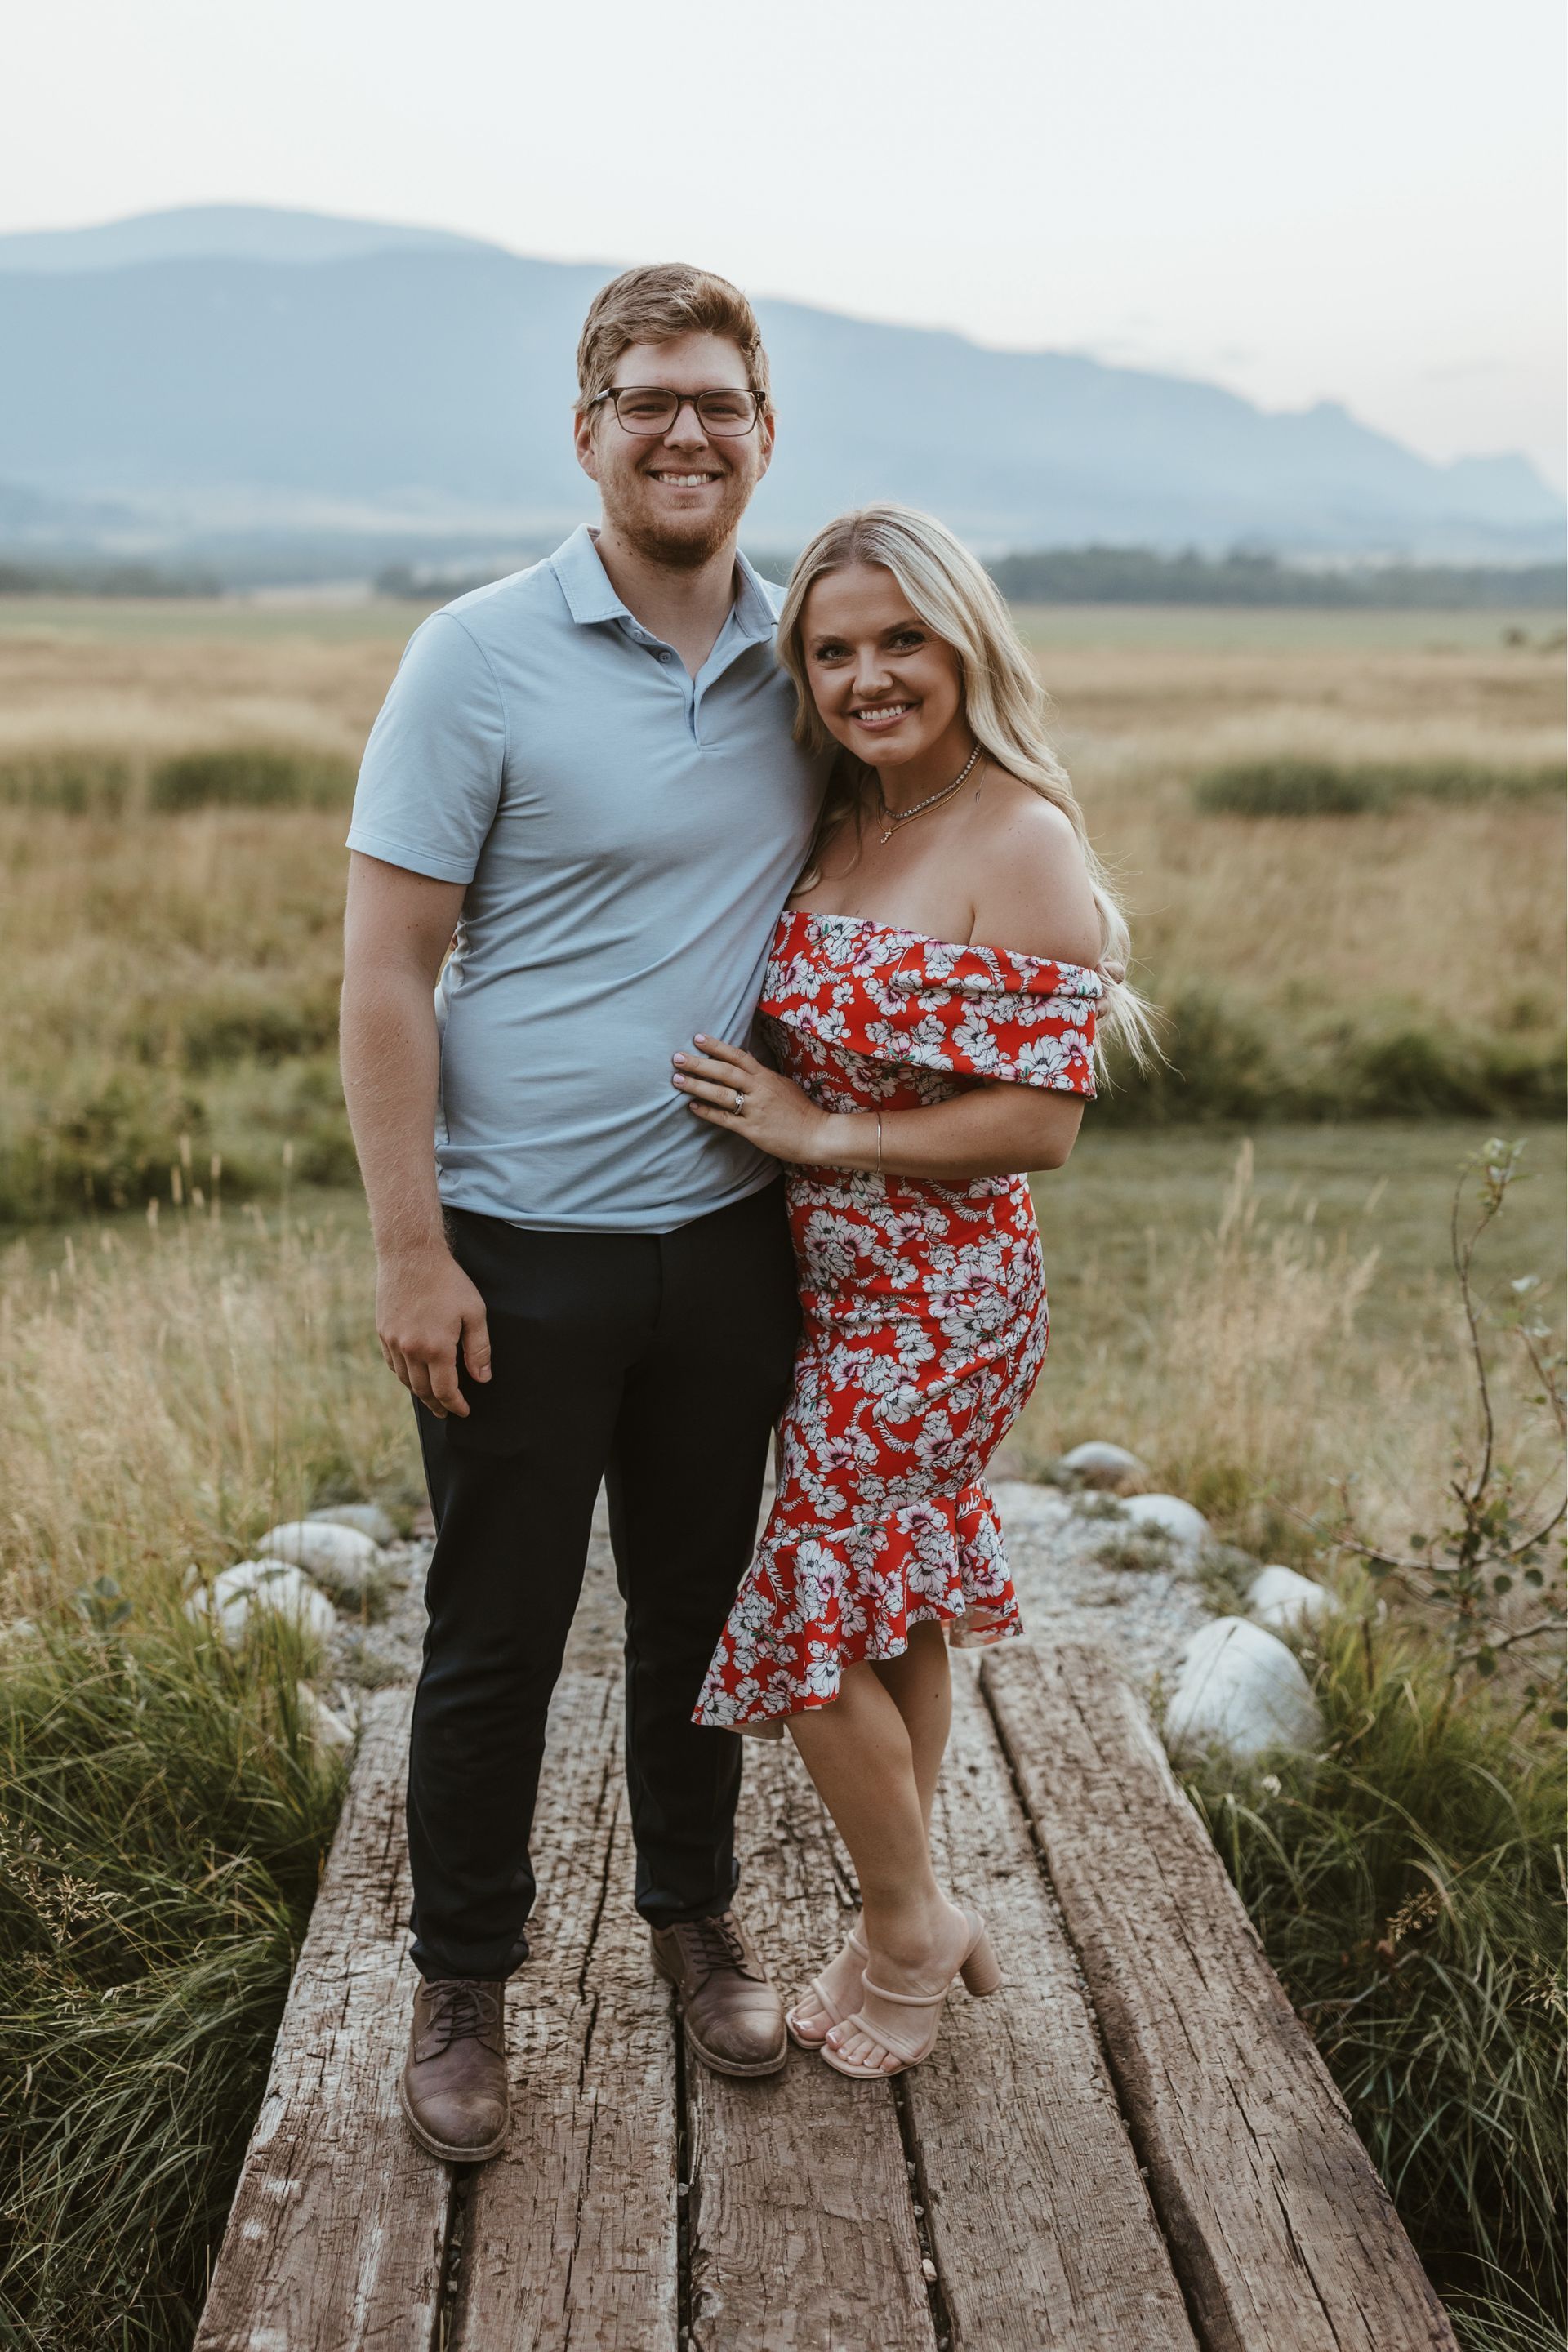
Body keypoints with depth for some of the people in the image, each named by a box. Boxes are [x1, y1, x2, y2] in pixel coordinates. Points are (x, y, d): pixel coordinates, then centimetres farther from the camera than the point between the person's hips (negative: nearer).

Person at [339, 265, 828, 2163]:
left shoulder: (801, 665, 4)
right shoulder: (481, 659, -10)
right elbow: (384, 972, -10)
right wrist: (409, 1249, -14)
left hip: (727, 1237, 4)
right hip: (521, 1250, -4)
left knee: (699, 1605, 18)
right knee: (496, 1635, 8)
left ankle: (696, 1916, 39)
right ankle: (463, 1982, 28)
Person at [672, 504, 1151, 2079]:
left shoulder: (1021, 844, -20)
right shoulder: (843, 817, 3)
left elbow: (1040, 1121, -22)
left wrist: (817, 1133, -19)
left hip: (934, 1292, -8)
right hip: (833, 1281, 8)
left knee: (810, 1611, 2)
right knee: (890, 1607, 18)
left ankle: (904, 1927, 25)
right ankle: (914, 1926, 36)